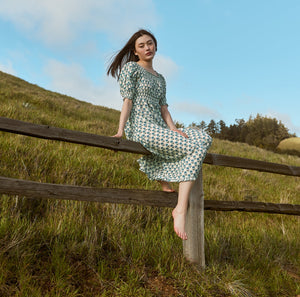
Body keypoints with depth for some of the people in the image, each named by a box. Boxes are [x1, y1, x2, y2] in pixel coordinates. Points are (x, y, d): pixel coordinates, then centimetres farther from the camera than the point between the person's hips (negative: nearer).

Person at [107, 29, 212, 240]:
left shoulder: (160, 78, 26)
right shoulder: (131, 68, 5)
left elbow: (163, 108, 16)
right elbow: (127, 100, -5)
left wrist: (174, 130, -1)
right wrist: (121, 130, -16)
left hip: (159, 130, 7)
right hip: (141, 128, -7)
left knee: (204, 138, -9)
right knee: (195, 148, -21)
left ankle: (165, 181, -7)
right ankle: (181, 210, -25)